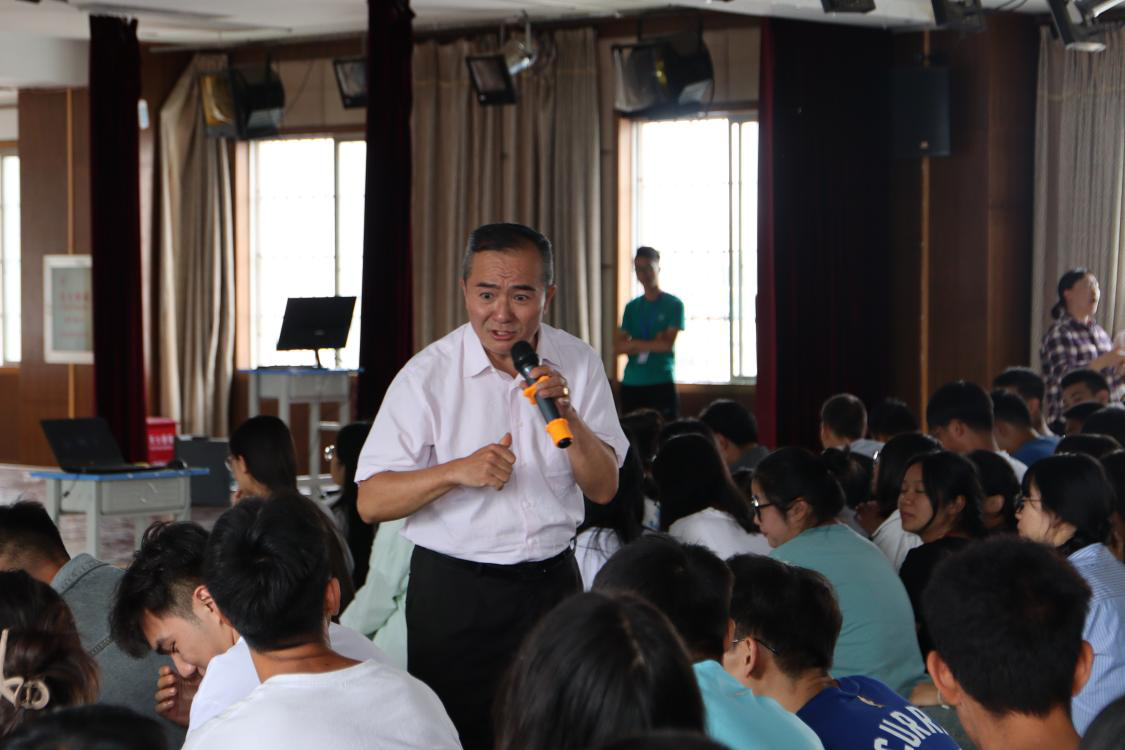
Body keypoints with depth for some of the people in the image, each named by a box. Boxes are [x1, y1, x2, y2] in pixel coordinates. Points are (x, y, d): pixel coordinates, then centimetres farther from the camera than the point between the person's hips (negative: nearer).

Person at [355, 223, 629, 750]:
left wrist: (567, 415, -17)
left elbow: (604, 488, -1)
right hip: (454, 591, -3)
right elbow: (371, 503, -12)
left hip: (552, 582, 3)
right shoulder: (428, 375, -10)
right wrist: (457, 471, -27)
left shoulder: (578, 365, 0)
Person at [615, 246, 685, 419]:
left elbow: (668, 344, -7)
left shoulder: (673, 304, 2)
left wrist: (635, 344, 0)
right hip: (631, 385, 4)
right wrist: (653, 345, -7)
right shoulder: (632, 307, 14)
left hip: (662, 385, -4)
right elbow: (618, 346, 6)